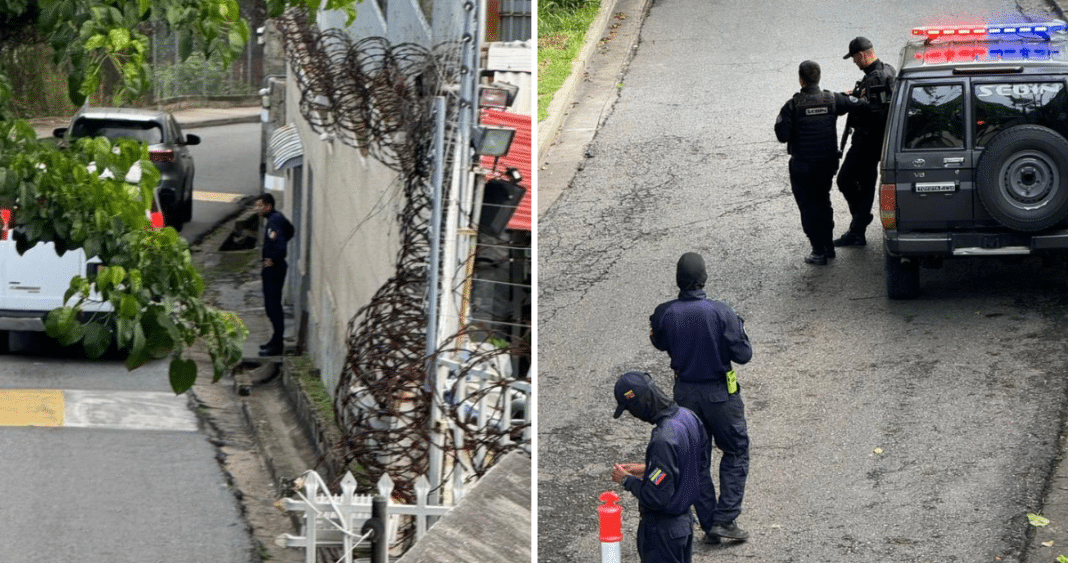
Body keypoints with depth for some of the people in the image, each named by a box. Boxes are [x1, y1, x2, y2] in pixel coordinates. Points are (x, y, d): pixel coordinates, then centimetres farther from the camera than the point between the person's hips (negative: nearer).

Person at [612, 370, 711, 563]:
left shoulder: (663, 440, -31)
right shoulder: (688, 417, -2)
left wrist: (627, 480, -11)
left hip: (662, 529, -9)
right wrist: (647, 469, 11)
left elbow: (656, 497, -28)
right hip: (685, 520, 9)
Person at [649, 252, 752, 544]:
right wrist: (739, 328, 1)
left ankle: (709, 526, 17)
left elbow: (660, 344, 8)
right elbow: (743, 354, -15)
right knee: (735, 453, 14)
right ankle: (725, 519, 4)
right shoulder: (721, 312, -21)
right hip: (720, 393, -3)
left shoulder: (664, 313, -12)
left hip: (685, 393, 3)